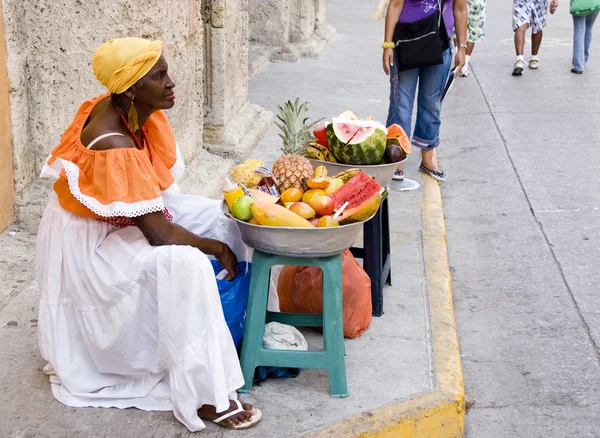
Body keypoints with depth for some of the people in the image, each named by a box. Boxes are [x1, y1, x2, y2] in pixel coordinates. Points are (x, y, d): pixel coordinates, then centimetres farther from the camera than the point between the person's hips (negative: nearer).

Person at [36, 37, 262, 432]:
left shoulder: (129, 109, -8)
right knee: (185, 265, -30)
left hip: (127, 214, 10)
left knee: (217, 216, 5)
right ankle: (202, 394, -22)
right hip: (91, 240, -10)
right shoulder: (114, 146, -33)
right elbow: (159, 233, -31)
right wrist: (216, 247, -16)